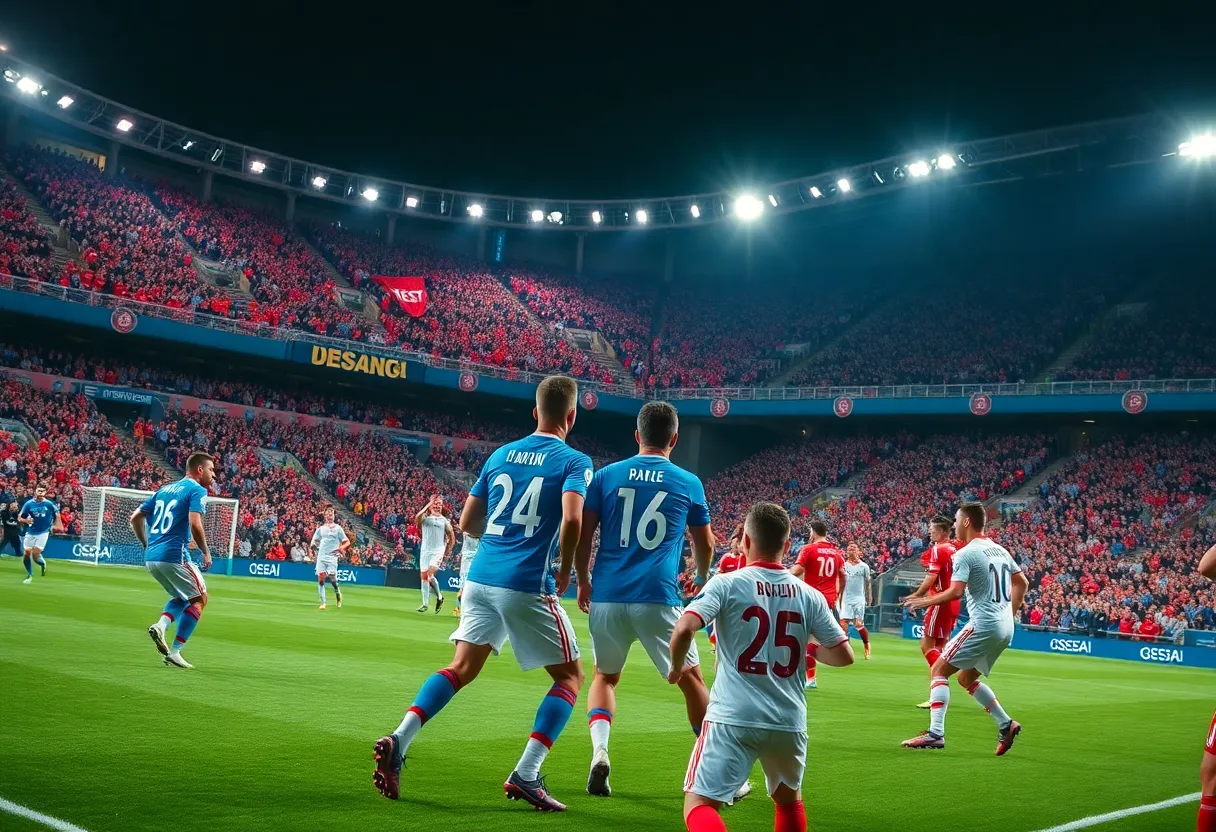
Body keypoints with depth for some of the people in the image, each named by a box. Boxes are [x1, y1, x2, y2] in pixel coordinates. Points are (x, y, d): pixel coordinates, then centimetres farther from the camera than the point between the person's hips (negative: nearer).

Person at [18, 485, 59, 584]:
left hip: (43, 533, -2)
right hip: (30, 532, 2)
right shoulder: (29, 504, -6)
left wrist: (55, 525, 2)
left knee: (35, 556, -10)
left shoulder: (49, 504, -8)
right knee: (27, 554, 3)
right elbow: (19, 518, -1)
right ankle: (29, 575, 26)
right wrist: (26, 521, -21)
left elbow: (57, 514, 9)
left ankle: (43, 564, 26)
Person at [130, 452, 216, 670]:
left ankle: (160, 625, -1)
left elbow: (136, 517, 18)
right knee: (199, 599, 7)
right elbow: (195, 525, -19)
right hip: (174, 556, -8)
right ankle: (174, 652, 0)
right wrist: (206, 552, -6)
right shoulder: (197, 490, -4)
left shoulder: (164, 489, 19)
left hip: (151, 557, 8)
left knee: (182, 597, 26)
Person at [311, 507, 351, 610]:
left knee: (332, 579, -13)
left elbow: (347, 542, 3)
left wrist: (341, 548, -17)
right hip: (321, 557, 2)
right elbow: (314, 541, 14)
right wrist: (312, 546, -10)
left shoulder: (338, 528, 6)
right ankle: (323, 602, 1)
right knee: (320, 579, -6)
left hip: (332, 557, -2)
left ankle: (338, 594, 16)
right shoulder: (320, 528, 13)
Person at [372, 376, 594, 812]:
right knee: (570, 676, 9)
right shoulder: (574, 461, -3)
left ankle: (399, 740, -7)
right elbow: (572, 520, -20)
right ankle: (525, 774, -1)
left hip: (481, 577, 5)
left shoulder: (500, 454, 14)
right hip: (528, 586, -5)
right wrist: (565, 571, -4)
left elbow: (467, 522, 16)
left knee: (461, 669, 11)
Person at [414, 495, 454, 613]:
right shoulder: (425, 517, 4)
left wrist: (448, 550, 6)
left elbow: (452, 537, 13)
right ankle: (425, 604, 12)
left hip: (438, 551, -2)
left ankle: (439, 596, 1)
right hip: (425, 550, 2)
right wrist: (428, 505, -18)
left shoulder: (444, 520, 6)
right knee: (424, 576, 3)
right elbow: (417, 518, -20)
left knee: (430, 574, -20)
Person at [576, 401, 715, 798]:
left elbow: (582, 537, 5)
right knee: (692, 680, 13)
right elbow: (705, 545, 18)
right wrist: (701, 578, 39)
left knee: (605, 677, 21)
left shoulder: (606, 476, 7)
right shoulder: (689, 483, 6)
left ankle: (599, 752, -2)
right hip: (658, 598, -1)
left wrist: (584, 581, 21)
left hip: (607, 597, 2)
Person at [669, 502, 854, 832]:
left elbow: (684, 630, -18)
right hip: (789, 722, 4)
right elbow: (843, 655, 6)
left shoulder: (726, 583, -5)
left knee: (699, 805, -1)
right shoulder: (809, 595, 5)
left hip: (733, 718, -4)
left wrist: (676, 667, 2)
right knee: (789, 800, 28)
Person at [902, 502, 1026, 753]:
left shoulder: (965, 554, -11)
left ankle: (935, 733, -14)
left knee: (939, 669, -3)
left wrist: (924, 601, -11)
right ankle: (1006, 725, 16)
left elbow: (956, 591, -22)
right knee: (966, 678, 21)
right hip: (1005, 628, 8)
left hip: (984, 624, -8)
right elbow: (1022, 583, 21)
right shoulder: (999, 549, 15)